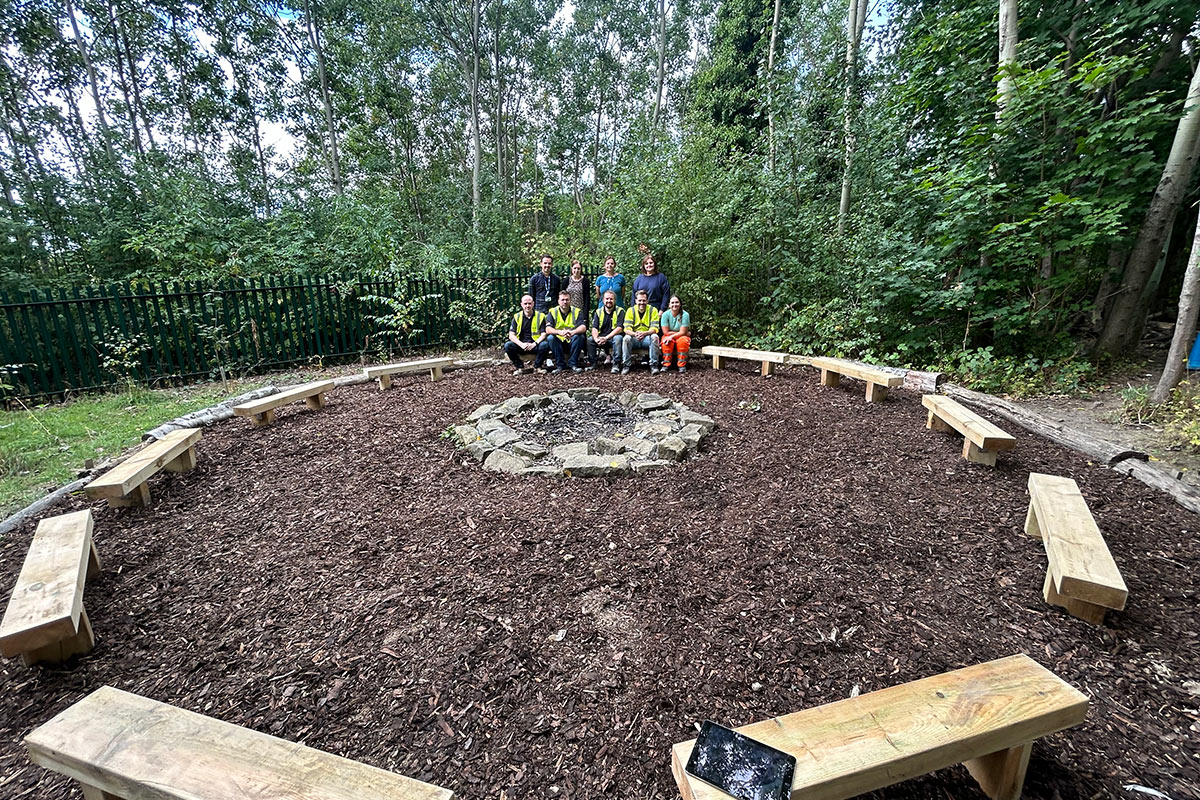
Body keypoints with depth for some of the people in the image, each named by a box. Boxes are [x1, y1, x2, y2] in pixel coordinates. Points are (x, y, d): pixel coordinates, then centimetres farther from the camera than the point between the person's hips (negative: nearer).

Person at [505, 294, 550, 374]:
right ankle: (520, 367, -9)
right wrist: (522, 344, -20)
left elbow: (544, 334, -4)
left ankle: (537, 367, -8)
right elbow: (511, 335, -2)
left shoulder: (540, 316, 3)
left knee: (545, 345, -31)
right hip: (520, 345, 1)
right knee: (507, 345, -25)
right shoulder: (517, 317, 6)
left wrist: (534, 344, -21)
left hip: (535, 345, -1)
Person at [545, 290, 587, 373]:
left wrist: (572, 332, -36)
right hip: (558, 341, 0)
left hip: (572, 341, 0)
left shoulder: (576, 311, 1)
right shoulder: (552, 312, 0)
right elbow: (548, 330, -15)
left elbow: (583, 328, -14)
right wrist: (560, 332, -36)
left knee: (580, 336, -28)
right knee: (551, 338, -29)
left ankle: (573, 364, -20)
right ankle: (560, 365, -19)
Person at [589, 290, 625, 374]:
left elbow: (619, 328, -14)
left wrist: (606, 338, -25)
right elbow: (594, 328, -3)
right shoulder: (598, 312, 8)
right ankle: (594, 363, -8)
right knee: (589, 340, -22)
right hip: (601, 339, 3)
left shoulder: (620, 311, -2)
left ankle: (616, 364, -29)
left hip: (613, 338, -3)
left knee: (618, 338, -35)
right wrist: (596, 339, -25)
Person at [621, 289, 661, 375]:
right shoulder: (630, 310, 0)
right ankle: (626, 365, -20)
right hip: (634, 339, 1)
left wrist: (644, 333, -31)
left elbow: (654, 328, -10)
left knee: (655, 337, -31)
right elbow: (627, 329, -8)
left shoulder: (653, 310, -1)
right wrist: (635, 334, -31)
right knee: (626, 338, -30)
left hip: (647, 339, 0)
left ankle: (654, 365, -24)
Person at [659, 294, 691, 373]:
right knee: (666, 342, -32)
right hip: (669, 337, 1)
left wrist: (672, 336, -28)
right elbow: (666, 332, -13)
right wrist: (679, 332, -13)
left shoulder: (685, 315, -14)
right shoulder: (665, 314, -11)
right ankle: (666, 364, -18)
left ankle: (682, 365, -21)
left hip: (681, 337, -1)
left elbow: (682, 332, -18)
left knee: (683, 341, -33)